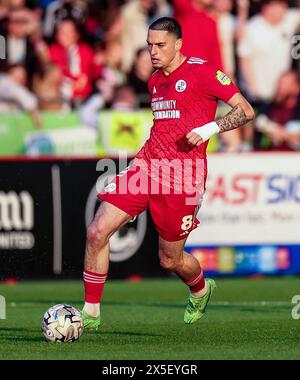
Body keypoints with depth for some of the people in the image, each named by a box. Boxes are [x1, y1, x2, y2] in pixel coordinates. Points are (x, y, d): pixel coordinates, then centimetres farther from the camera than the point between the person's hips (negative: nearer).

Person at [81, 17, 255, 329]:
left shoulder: (201, 71, -7)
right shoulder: (155, 80, 16)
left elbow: (246, 111, -8)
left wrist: (212, 128, -21)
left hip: (182, 176, -6)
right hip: (147, 165, 6)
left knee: (170, 260, 5)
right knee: (97, 232, -10)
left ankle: (201, 291, 41)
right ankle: (90, 313, -1)